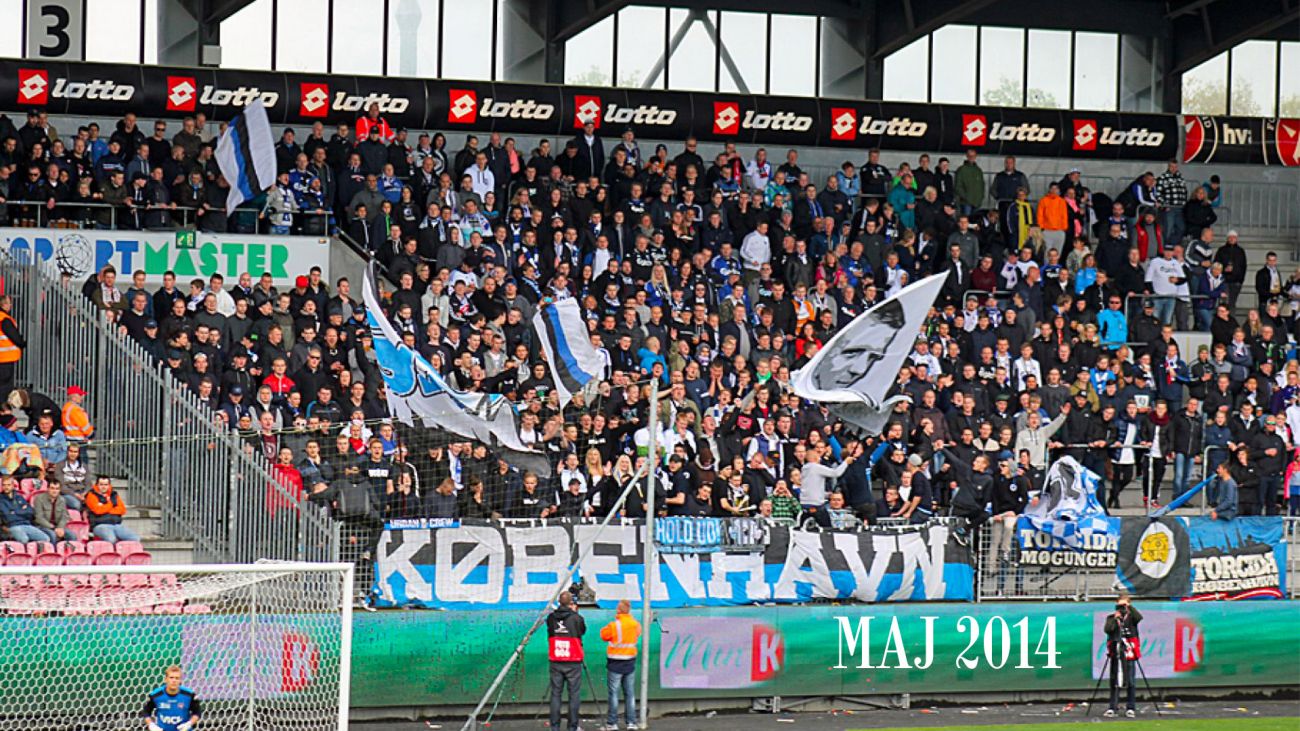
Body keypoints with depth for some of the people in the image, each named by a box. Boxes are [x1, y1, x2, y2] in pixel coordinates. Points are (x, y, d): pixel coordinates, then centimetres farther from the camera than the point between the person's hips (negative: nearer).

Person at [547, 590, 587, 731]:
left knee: (555, 694, 8)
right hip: (573, 663, -3)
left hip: (556, 662, 3)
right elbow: (582, 630, 7)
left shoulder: (551, 618, 0)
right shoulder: (576, 618, -9)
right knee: (574, 695, 2)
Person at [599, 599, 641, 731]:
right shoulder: (636, 625, -1)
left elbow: (604, 635, 0)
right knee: (630, 693, 9)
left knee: (614, 693, 1)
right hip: (630, 663, 4)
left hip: (615, 664, -4)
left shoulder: (614, 626, -15)